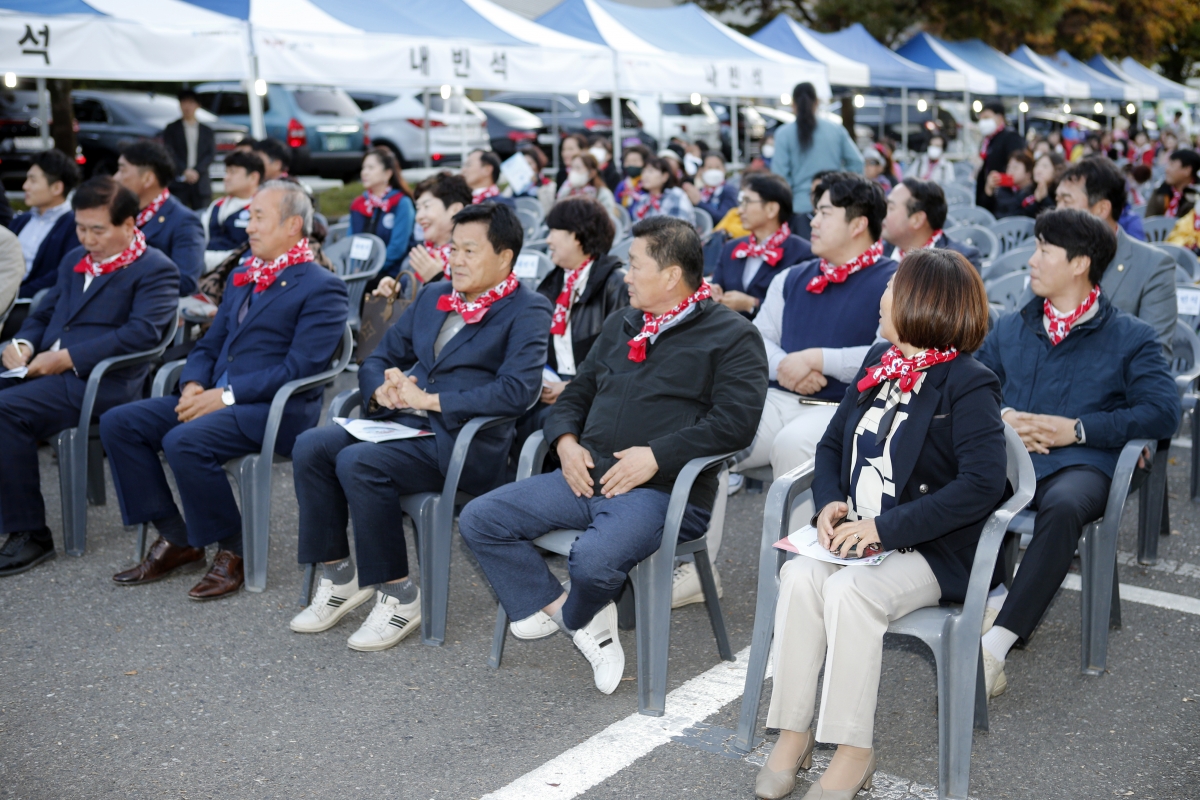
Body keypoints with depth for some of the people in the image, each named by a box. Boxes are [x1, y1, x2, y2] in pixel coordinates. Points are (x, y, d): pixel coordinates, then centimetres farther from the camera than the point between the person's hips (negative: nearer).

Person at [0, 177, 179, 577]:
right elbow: (44, 314, 27)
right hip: (44, 368, 8)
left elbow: (142, 332, -17)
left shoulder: (155, 270, -3)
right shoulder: (74, 260, 23)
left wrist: (68, 357, -20)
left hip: (99, 380, -8)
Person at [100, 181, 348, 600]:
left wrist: (227, 395, -19)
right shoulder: (241, 277, 20)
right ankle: (175, 540, 3)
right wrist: (194, 385, -1)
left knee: (184, 441, -32)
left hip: (277, 409, -9)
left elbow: (299, 368, -16)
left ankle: (233, 551, -11)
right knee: (118, 423, -5)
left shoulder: (321, 288, -7)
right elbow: (210, 344, 21)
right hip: (216, 397, 9)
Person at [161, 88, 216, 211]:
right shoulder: (171, 129, 10)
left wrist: (197, 171, -9)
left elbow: (211, 154, 5)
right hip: (178, 183, -1)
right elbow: (169, 153, 1)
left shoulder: (207, 131, 14)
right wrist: (184, 171, -11)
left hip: (201, 184, 1)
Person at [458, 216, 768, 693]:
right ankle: (558, 609, -2)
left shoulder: (731, 335, 0)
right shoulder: (622, 325, 22)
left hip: (662, 490, -7)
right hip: (586, 476, 7)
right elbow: (577, 393, 27)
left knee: (593, 559, -34)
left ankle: (575, 618, 2)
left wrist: (656, 456, -19)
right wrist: (566, 440, 4)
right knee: (480, 520, -6)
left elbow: (735, 421, -13)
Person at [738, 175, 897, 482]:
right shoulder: (792, 278, 20)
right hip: (780, 398, 5)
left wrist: (815, 359, -13)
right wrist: (784, 367, -8)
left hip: (845, 408, -5)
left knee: (792, 443, -34)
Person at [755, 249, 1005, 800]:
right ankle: (793, 734, -15)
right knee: (800, 575, -22)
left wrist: (885, 528, -24)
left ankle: (854, 751, -17)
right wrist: (831, 502, -3)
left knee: (849, 591, -31)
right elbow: (832, 443, 19)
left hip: (930, 551, -6)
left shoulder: (968, 386, -11)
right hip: (858, 538, 6)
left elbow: (982, 485, -22)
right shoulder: (880, 361, 12)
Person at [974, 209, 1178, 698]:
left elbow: (1162, 412, -1)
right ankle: (993, 601, -24)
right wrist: (999, 418, -5)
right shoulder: (1010, 329, 26)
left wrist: (1077, 428, -10)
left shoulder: (1129, 337, 12)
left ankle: (993, 646, -40)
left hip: (1078, 462, -3)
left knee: (1064, 507, -40)